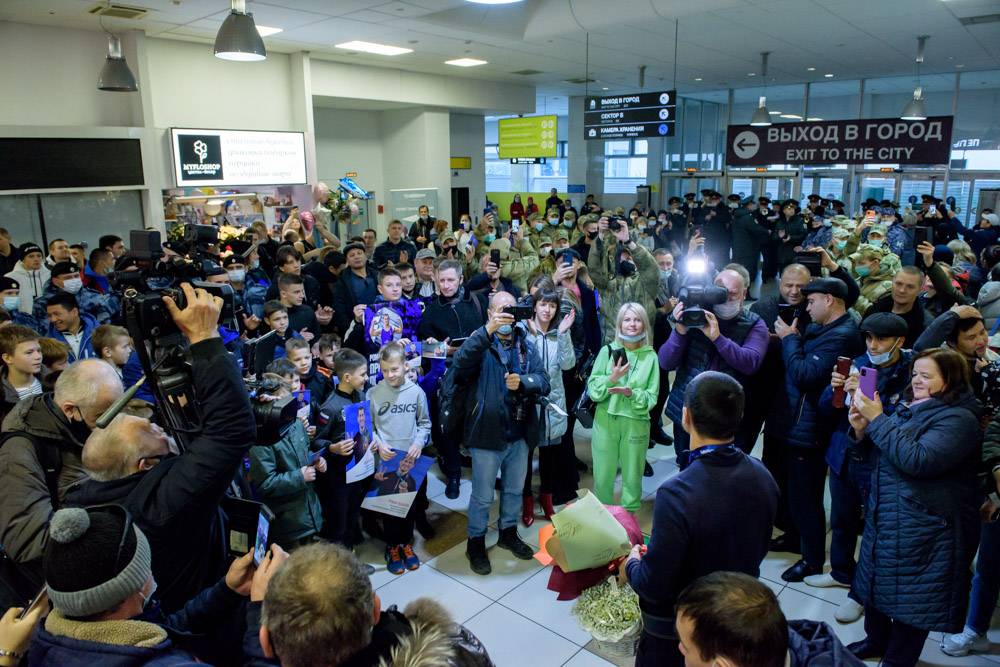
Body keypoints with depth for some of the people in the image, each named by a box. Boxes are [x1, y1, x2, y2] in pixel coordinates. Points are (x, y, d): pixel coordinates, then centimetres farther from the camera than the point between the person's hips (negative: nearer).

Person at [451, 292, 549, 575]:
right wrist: (488, 330, -38)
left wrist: (522, 381, -27)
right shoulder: (481, 343, -7)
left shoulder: (526, 347, 6)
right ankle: (476, 542, 28)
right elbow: (459, 363, -29)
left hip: (520, 435, 5)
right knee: (482, 495, 9)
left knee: (514, 489, 22)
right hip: (488, 434, -5)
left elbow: (544, 381, -5)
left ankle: (509, 532, 44)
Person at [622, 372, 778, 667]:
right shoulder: (762, 476, -15)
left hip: (675, 634, -5)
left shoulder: (676, 495, -37)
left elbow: (653, 587, -27)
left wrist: (631, 566, -6)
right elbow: (758, 553, 1)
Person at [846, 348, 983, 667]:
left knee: (911, 595, 6)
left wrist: (878, 420, -26)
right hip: (884, 517, 9)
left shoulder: (958, 419, -17)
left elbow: (920, 460, -30)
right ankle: (876, 640, 40)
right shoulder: (911, 408, 8)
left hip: (924, 528, -8)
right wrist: (862, 430, -6)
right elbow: (882, 455, 15)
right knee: (877, 581, 21)